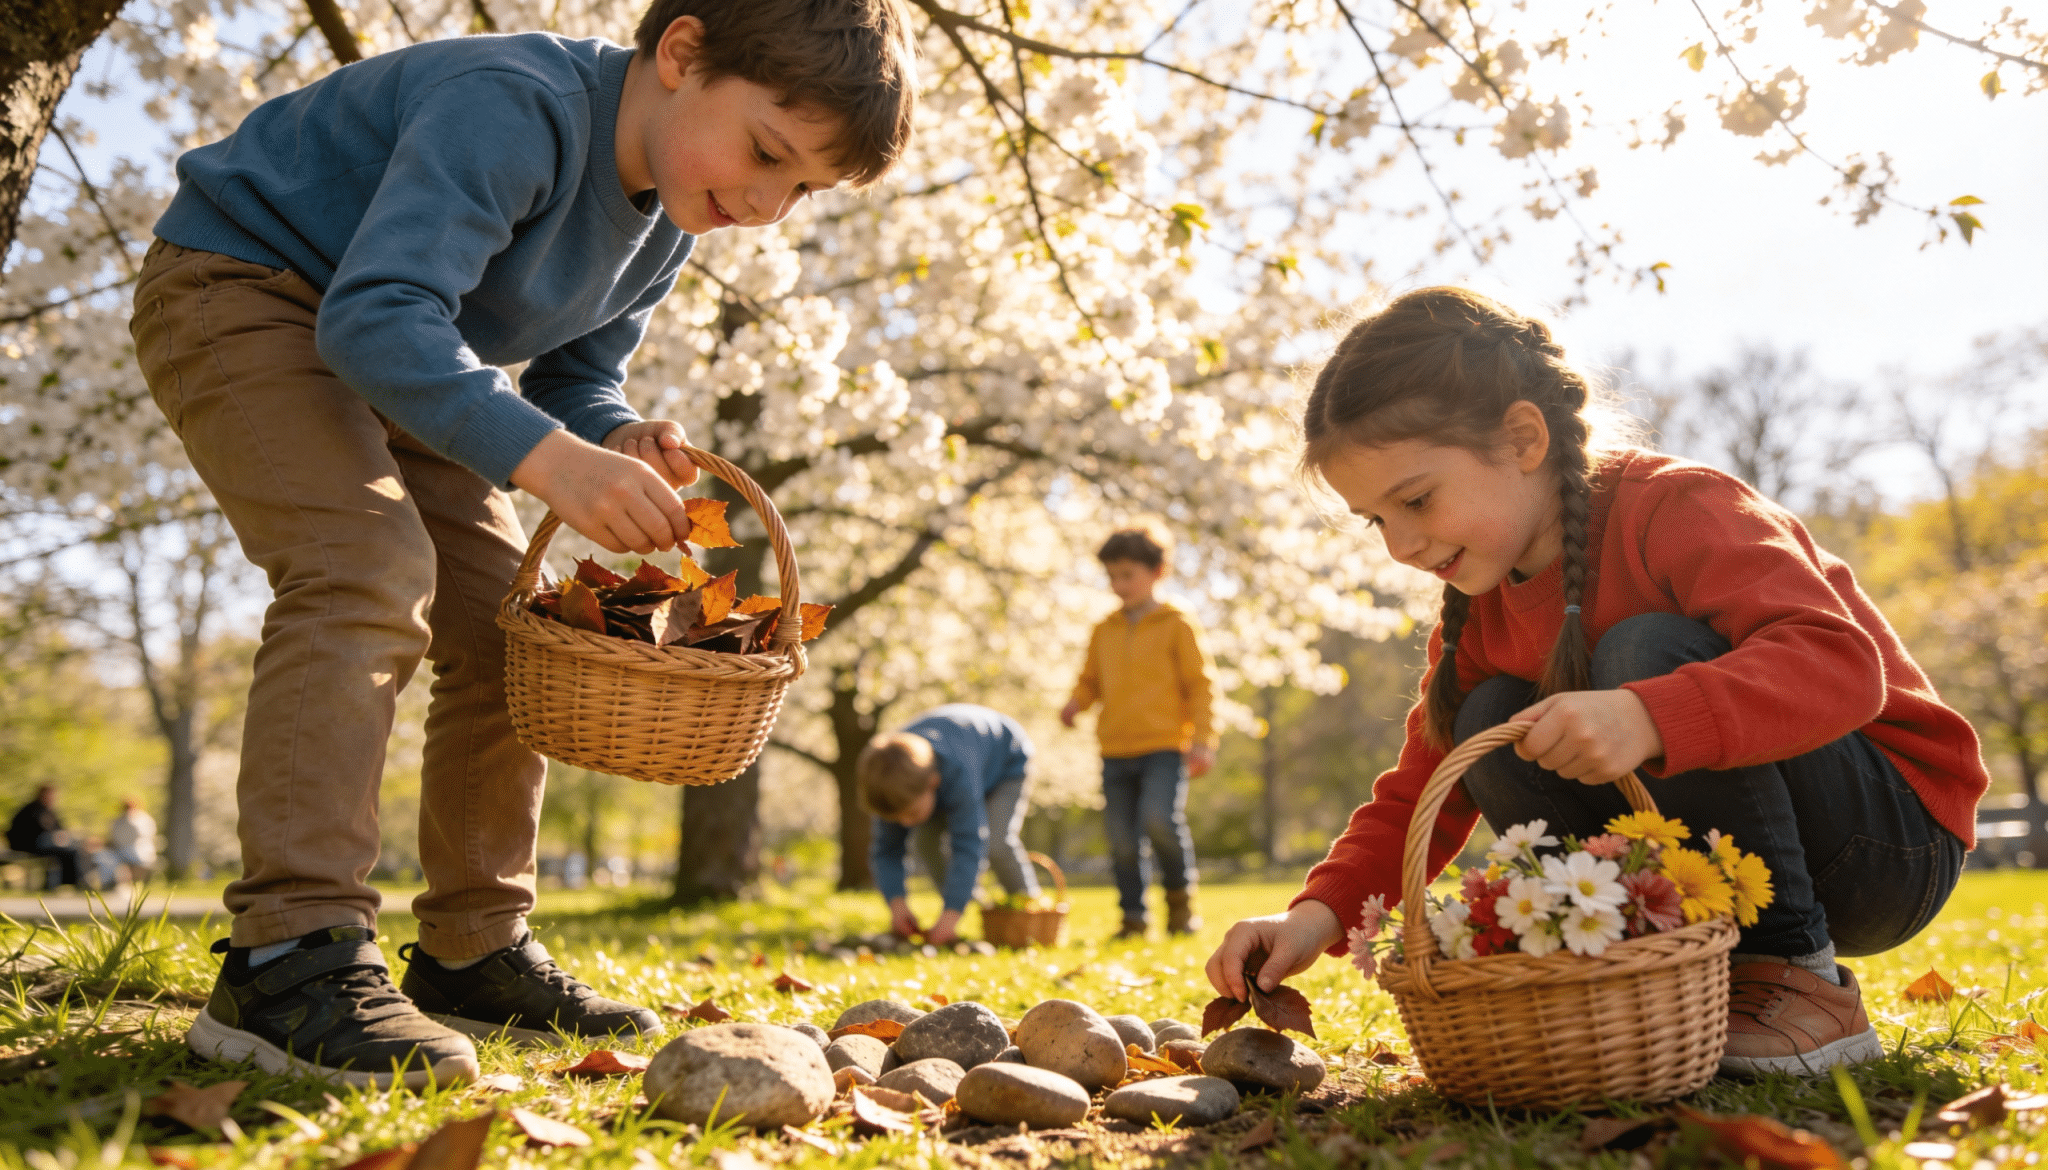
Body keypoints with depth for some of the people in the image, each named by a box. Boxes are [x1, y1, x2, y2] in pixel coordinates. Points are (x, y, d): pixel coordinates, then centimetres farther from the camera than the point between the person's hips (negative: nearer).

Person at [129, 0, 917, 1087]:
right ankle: (290, 956, -28)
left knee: (504, 623, 0)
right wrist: (548, 457, -49)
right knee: (371, 568, -29)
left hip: (388, 352, 9)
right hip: (235, 291, -9)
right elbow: (376, 312, -40)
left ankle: (472, 956, 8)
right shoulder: (514, 108, -32)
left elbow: (570, 378, 5)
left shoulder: (668, 219, -3)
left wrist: (617, 440, -18)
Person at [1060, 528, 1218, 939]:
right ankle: (1133, 917, 15)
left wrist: (1202, 741, -6)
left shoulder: (1177, 625, 2)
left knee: (1160, 820, -23)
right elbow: (1090, 679, 22)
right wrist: (1077, 702, -1)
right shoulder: (1104, 631, 14)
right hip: (1115, 751, 5)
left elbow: (1199, 685, 1)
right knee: (1122, 840, 3)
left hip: (1165, 747, -4)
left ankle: (1180, 894, 3)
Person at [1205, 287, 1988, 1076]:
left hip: (1896, 837, -6)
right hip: (1720, 858, 7)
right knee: (1492, 728, -12)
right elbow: (1419, 795, 2)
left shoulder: (1675, 510, -21)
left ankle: (1799, 981, -19)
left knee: (1647, 651, -29)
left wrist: (1648, 719, -52)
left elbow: (1843, 661, -36)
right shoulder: (1482, 609, 2)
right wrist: (1322, 911, -16)